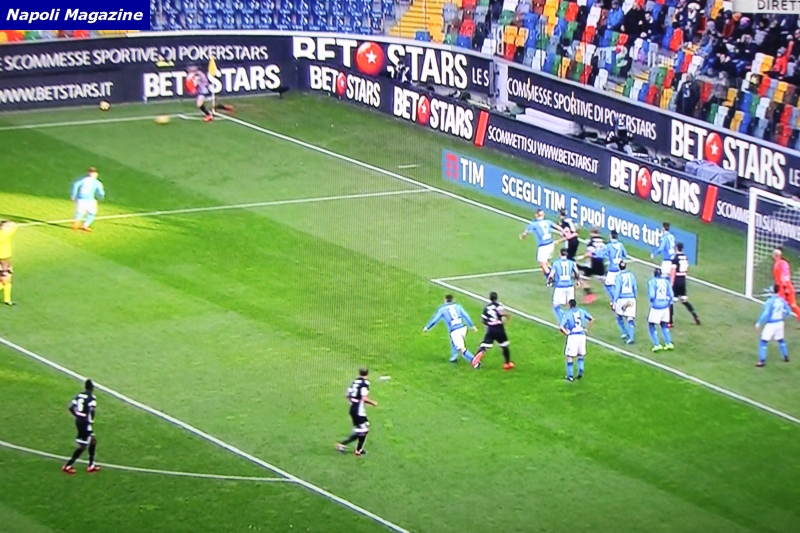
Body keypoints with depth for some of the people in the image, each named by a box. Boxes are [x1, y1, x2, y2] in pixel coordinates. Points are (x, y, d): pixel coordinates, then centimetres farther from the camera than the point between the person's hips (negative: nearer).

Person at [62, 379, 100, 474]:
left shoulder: (79, 395, 8)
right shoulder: (91, 398, -14)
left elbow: (71, 407, 6)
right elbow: (92, 410, -28)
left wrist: (78, 416, 13)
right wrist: (91, 419, -10)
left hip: (79, 421, 9)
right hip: (86, 423, -9)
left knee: (93, 440, 22)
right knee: (82, 446, -1)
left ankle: (91, 465, 25)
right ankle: (68, 466, -1)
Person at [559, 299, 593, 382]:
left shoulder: (567, 314, -2)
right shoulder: (582, 311, 9)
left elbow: (561, 327, -12)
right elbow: (592, 319, 15)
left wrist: (566, 333, 1)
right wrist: (586, 329, 18)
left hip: (572, 336, -4)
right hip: (582, 335, 4)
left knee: (569, 356, 8)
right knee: (580, 355, 22)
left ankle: (570, 376, 8)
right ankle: (580, 370, 3)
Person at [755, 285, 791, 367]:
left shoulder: (770, 301, -21)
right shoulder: (782, 300, -1)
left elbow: (765, 313, -26)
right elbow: (788, 311, 10)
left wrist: (759, 323, -18)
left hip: (771, 324, -6)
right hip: (780, 323, 6)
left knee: (763, 342, 0)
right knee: (780, 340, 26)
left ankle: (762, 361, -6)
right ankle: (786, 357, 34)